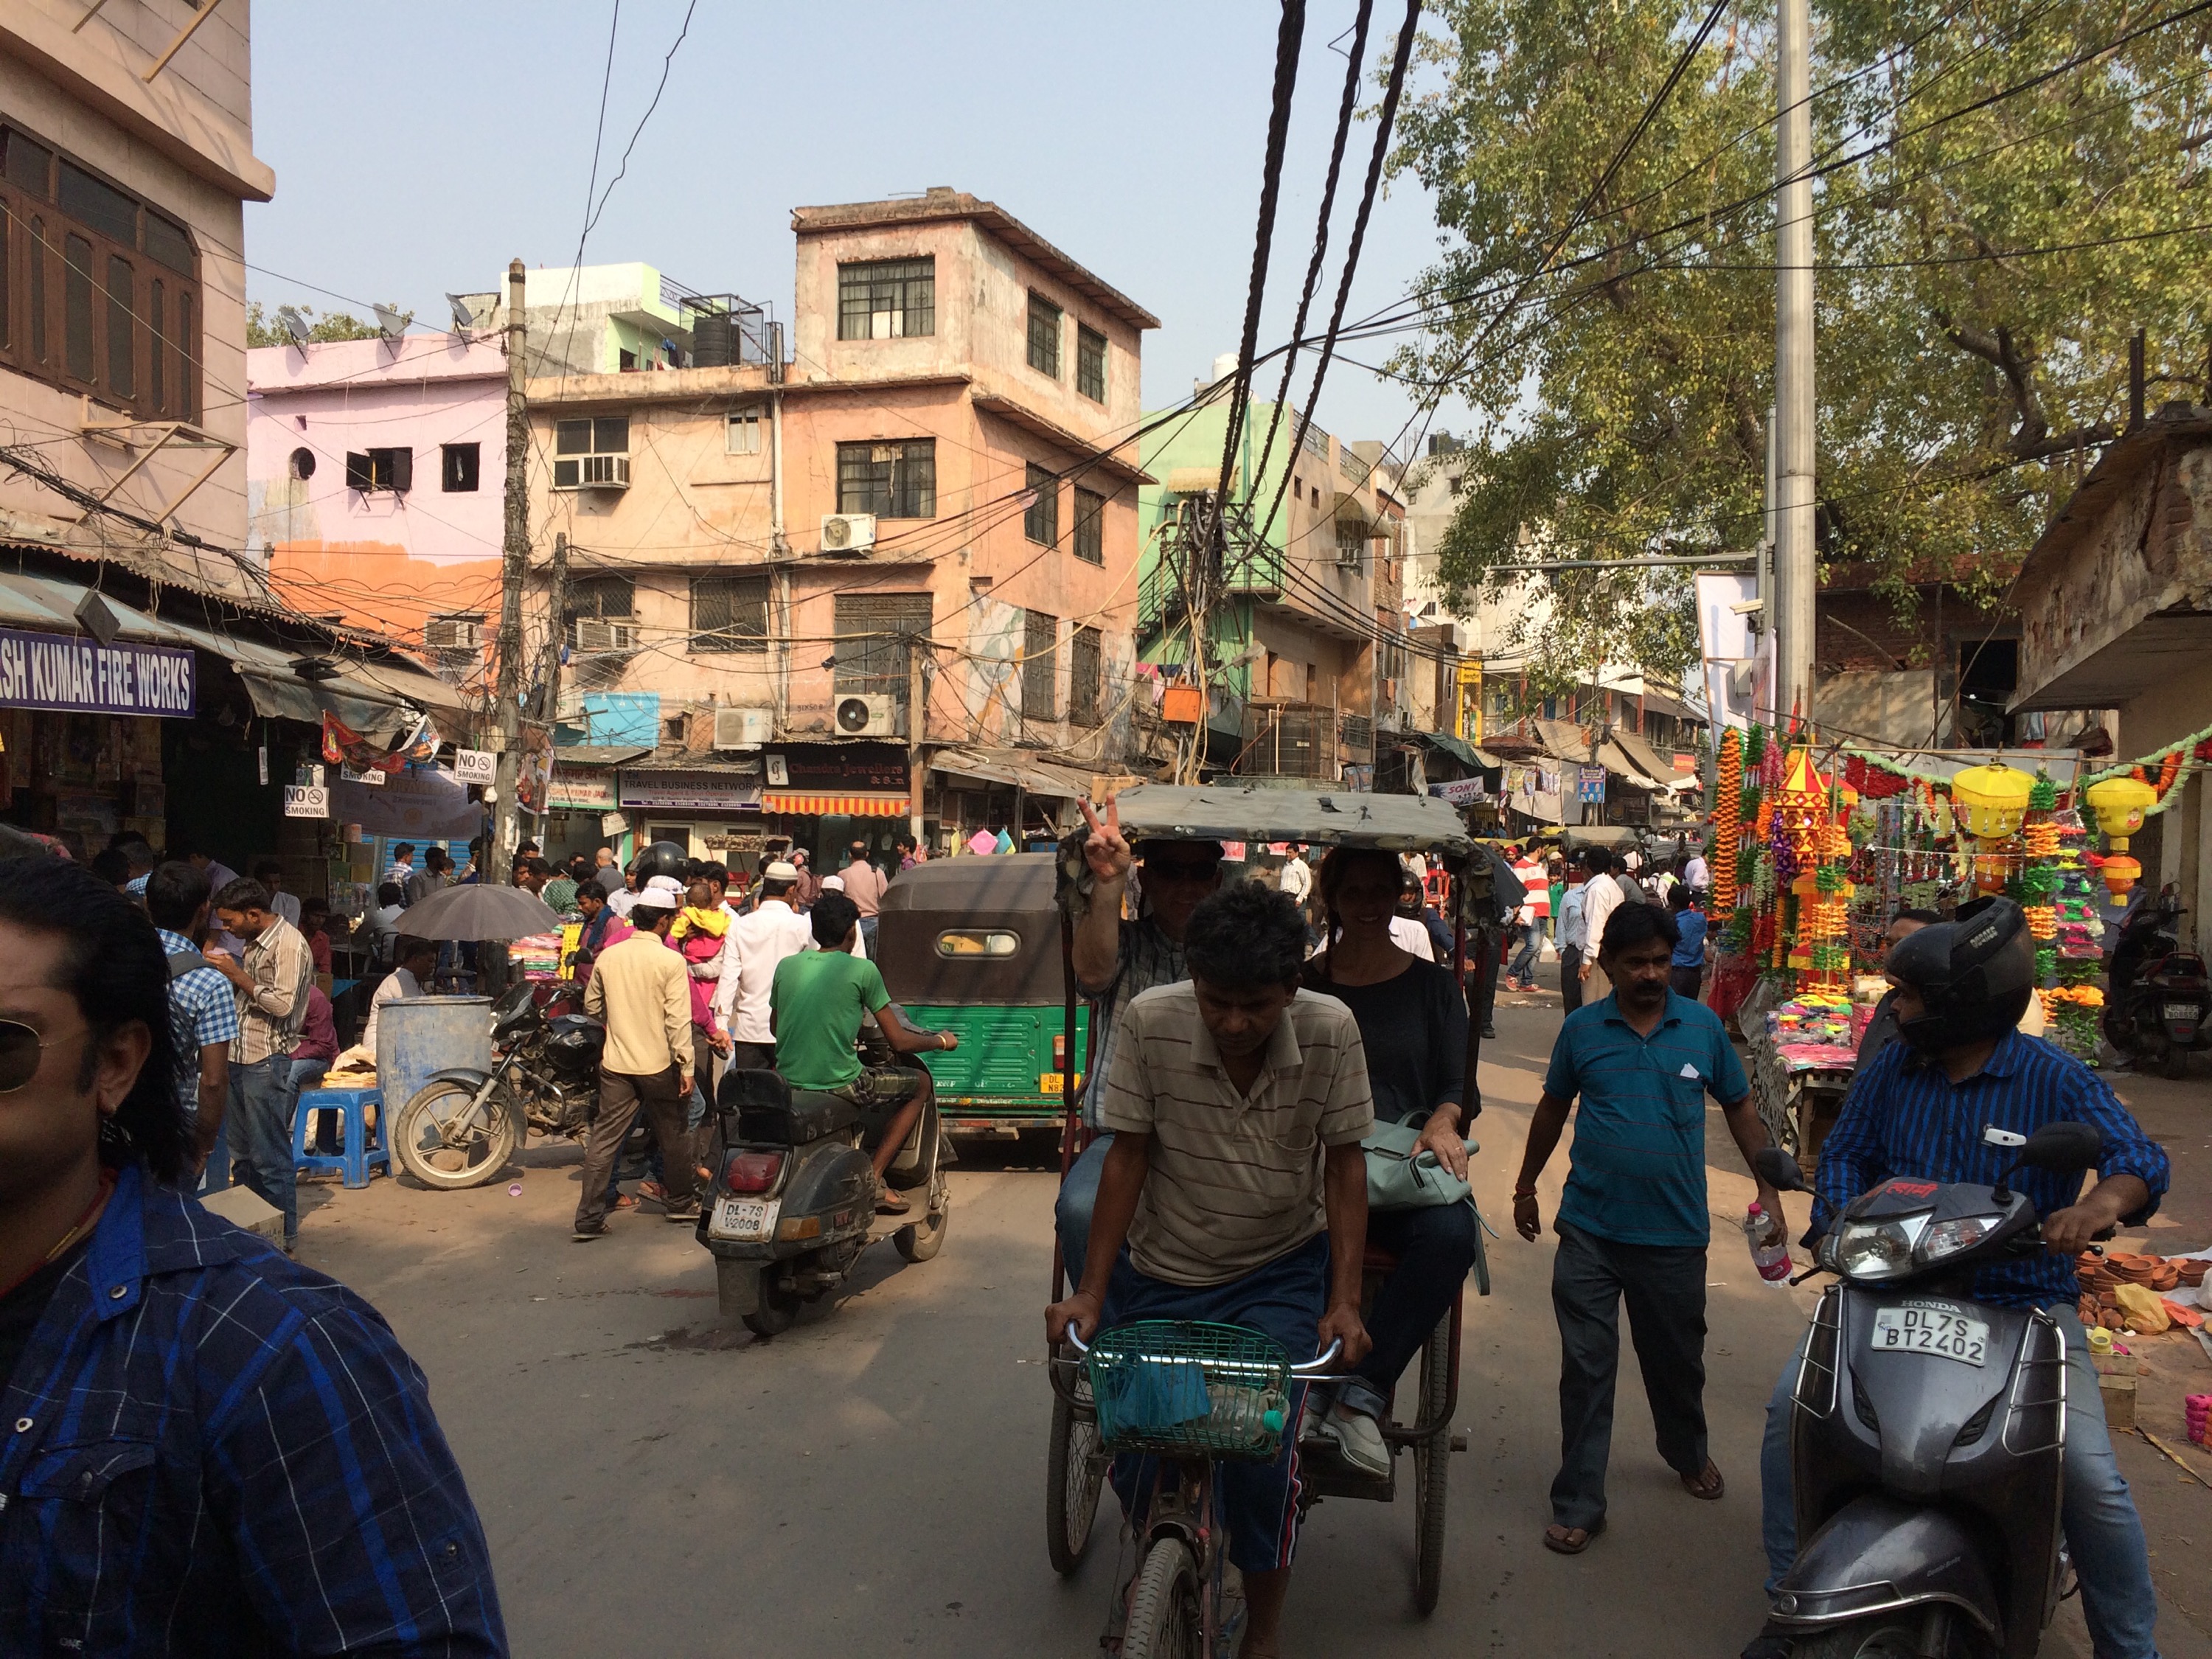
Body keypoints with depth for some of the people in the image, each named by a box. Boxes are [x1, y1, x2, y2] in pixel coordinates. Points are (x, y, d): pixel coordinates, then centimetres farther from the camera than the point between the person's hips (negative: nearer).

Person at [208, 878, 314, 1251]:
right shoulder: (255, 942, 15)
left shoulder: (289, 945, -14)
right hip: (240, 1057, 9)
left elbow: (283, 1004, -22)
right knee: (241, 1150, 15)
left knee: (270, 1154, -3)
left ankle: (284, 1234, 5)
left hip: (267, 1061, -9)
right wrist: (226, 976, 8)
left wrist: (237, 974, -17)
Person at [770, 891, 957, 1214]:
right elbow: (899, 1042, -6)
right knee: (920, 1084, 15)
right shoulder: (862, 970, -8)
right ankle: (873, 1178, 5)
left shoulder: (786, 966, 5)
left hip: (789, 1083, 6)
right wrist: (940, 1041, 13)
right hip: (838, 1086, -6)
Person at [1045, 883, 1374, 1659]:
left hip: (1280, 1274, -1)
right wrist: (1091, 1291, -9)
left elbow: (1343, 1164, -8)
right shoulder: (1149, 1022, -20)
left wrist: (1344, 1301, -12)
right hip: (1160, 1273, 1)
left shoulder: (1330, 1031, -18)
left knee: (1260, 1453, -14)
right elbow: (1128, 1156, -10)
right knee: (1132, 1449, 3)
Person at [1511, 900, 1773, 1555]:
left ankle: (1688, 1453, 47)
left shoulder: (1702, 1026, -1)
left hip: (1674, 1231, 1)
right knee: (1586, 1366, 1)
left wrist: (1768, 1189, 7)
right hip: (1590, 1230, -1)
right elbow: (1552, 1109, 11)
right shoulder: (1582, 1028, -2)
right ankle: (1578, 1503, 11)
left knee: (1677, 1358, 19)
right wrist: (1525, 1188, 16)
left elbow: (1739, 1108, 10)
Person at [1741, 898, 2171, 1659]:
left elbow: (2140, 1155, -12)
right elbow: (1843, 1152, 9)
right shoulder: (1890, 1069, 6)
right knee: (1792, 1405, -13)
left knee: (2090, 1475, -18)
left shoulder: (2055, 1077, -4)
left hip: (2024, 1299, -3)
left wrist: (2103, 1202, -35)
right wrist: (1843, 1222, -11)